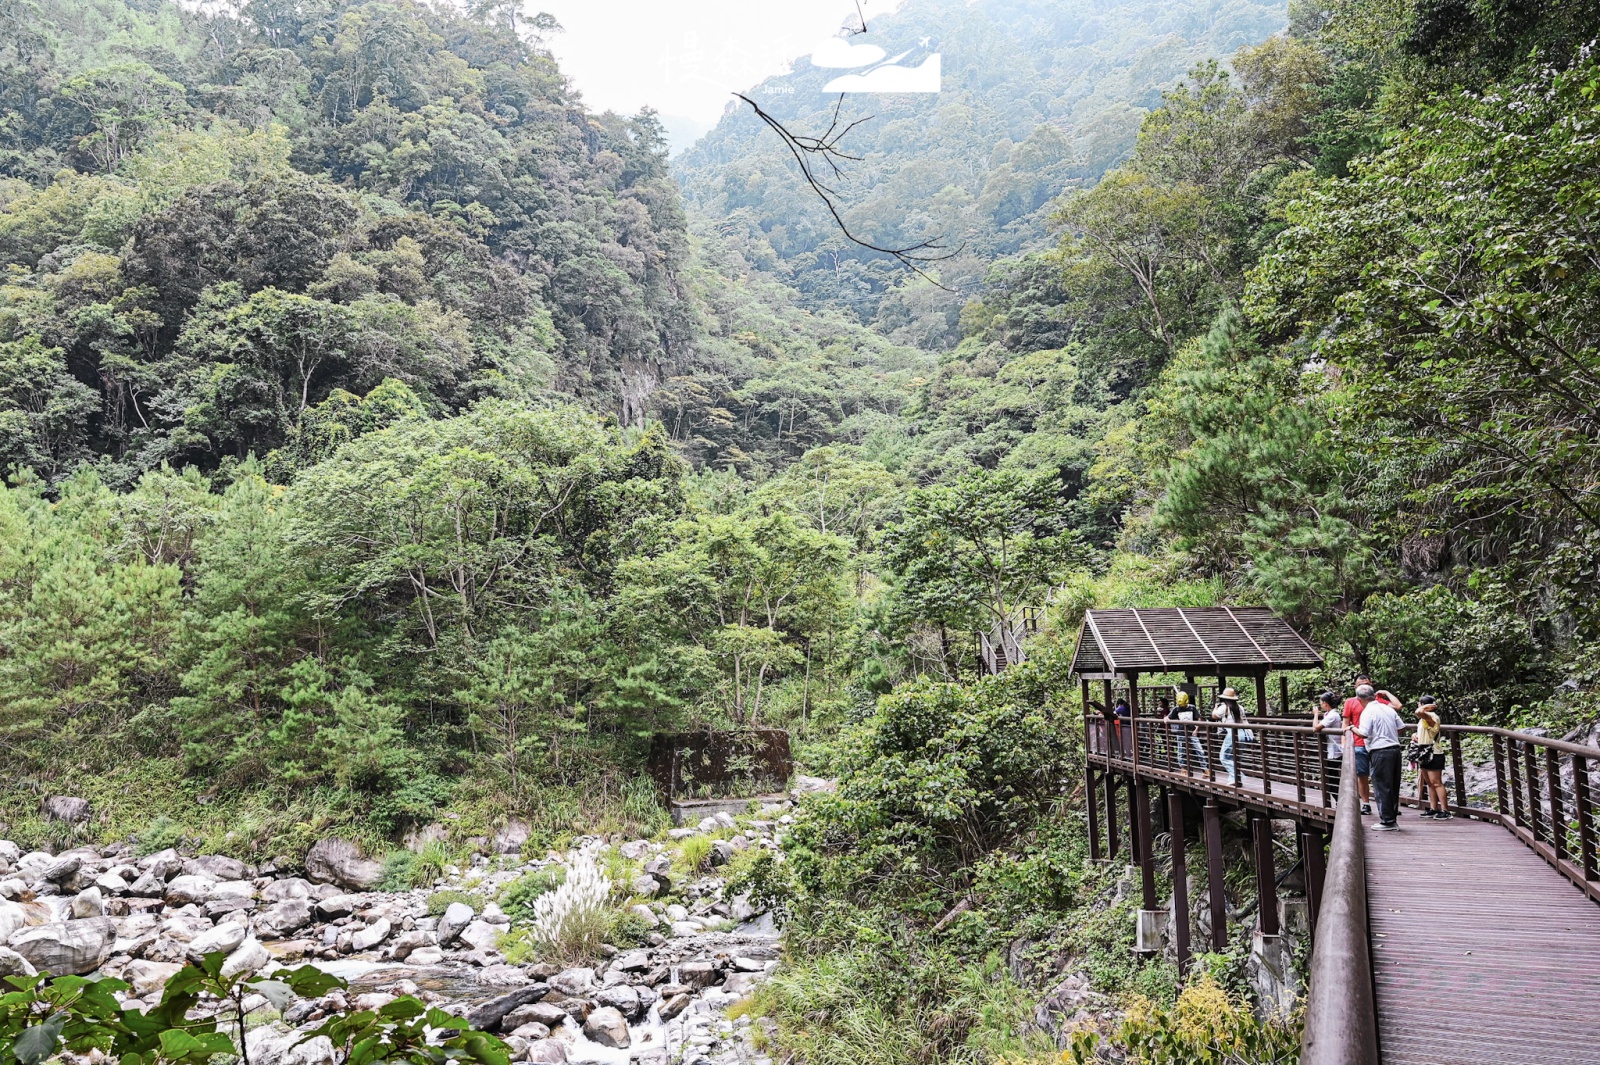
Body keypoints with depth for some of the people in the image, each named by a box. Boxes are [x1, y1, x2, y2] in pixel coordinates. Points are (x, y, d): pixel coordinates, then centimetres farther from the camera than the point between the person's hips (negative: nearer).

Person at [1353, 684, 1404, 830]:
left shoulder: (1367, 712, -11)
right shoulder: (1388, 708, 10)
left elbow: (1363, 734, -19)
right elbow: (1401, 728, 11)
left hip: (1380, 753, -7)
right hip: (1395, 749, 7)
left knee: (1382, 787, 1)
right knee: (1393, 786, 13)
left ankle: (1387, 821, 3)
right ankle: (1393, 819, 20)